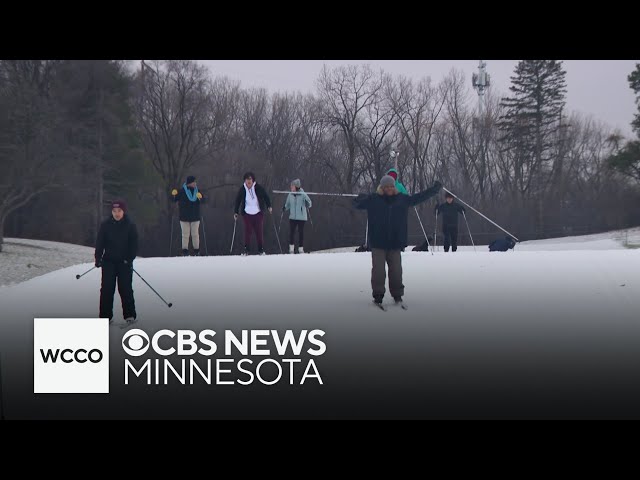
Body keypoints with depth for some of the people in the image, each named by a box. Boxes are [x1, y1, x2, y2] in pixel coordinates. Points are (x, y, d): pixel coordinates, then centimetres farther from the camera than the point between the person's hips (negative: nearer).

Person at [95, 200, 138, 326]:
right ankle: (105, 316, 4)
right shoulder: (105, 225, -2)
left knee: (125, 289, -2)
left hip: (124, 262, -1)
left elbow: (134, 244, -2)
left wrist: (130, 258, -12)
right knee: (107, 289, -1)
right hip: (109, 261, 1)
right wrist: (98, 258, -8)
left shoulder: (130, 225, -4)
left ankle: (130, 315, 5)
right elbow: (99, 242, 1)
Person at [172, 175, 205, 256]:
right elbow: (175, 200, 2)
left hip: (195, 217, 2)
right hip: (184, 217, -2)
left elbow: (203, 201, 0)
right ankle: (185, 251, 2)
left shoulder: (197, 191, 4)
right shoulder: (182, 191, -3)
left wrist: (200, 198, -22)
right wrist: (174, 195, -19)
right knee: (185, 234, -1)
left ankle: (196, 251, 10)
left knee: (195, 234, 4)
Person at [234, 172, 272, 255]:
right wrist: (236, 212, 4)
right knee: (248, 231, -5)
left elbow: (266, 197, 4)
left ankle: (261, 249, 7)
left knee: (259, 231, -1)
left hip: (258, 213, 0)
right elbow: (238, 201, 7)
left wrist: (269, 206, -6)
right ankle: (246, 249, 1)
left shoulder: (258, 188, -4)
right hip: (247, 213, 1)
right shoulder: (242, 190, 0)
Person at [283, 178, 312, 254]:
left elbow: (309, 205, -2)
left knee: (301, 233, 2)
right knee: (291, 232, -2)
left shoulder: (303, 195, -7)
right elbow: (288, 204, 15)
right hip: (292, 217, 3)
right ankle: (291, 248, 10)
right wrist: (285, 207, -5)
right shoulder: (290, 195, 4)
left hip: (301, 217, -3)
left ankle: (301, 248, 12)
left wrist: (307, 204, -23)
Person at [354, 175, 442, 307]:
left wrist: (433, 190, 19)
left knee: (396, 270, 4)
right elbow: (358, 204, -1)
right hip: (378, 243, -2)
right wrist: (359, 199, -25)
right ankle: (378, 295, 5)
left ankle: (397, 295, 15)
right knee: (378, 269, -4)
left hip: (395, 243, 2)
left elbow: (418, 198, 18)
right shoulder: (373, 199, 1)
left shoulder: (402, 199, 9)